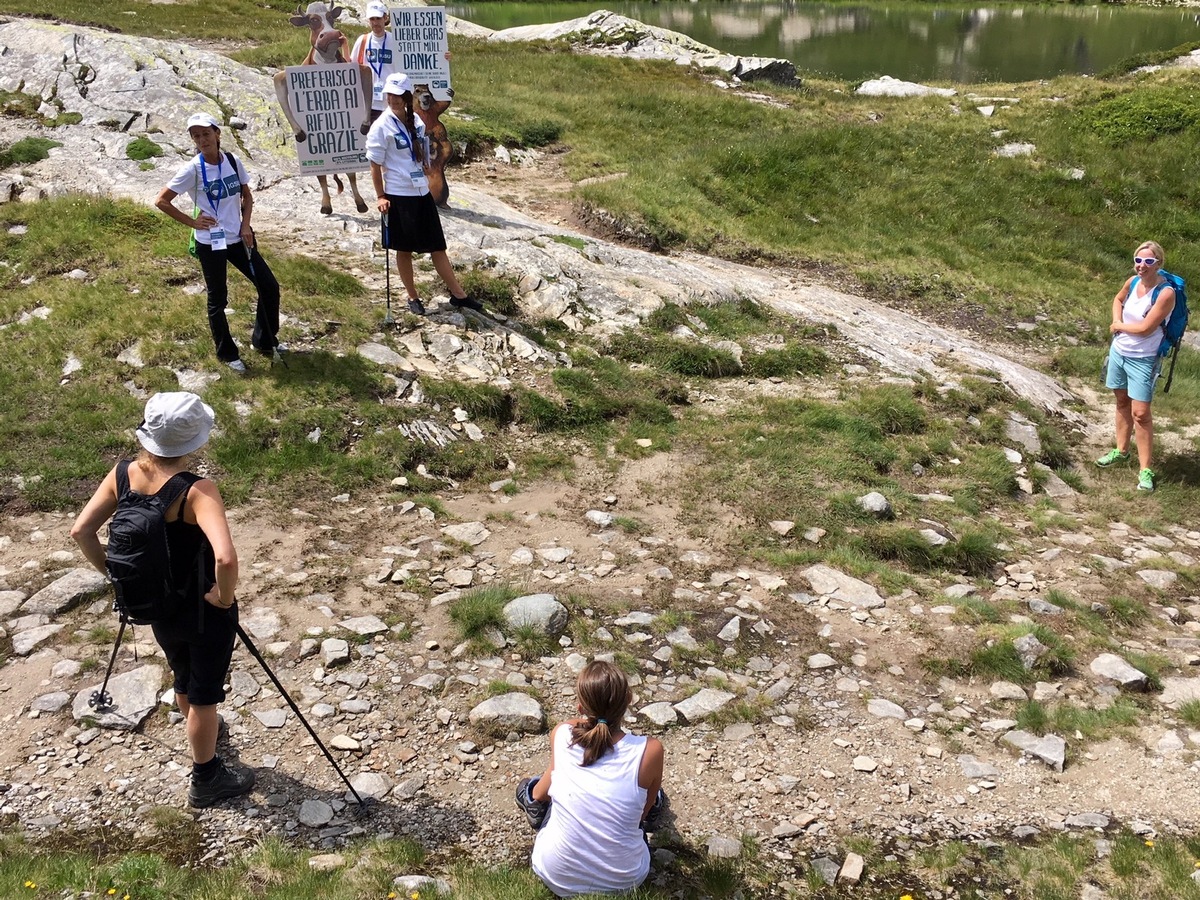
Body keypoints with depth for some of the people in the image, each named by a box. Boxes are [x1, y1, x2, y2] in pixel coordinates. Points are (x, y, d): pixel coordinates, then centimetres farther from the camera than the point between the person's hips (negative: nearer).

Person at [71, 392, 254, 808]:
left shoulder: (123, 474, -13)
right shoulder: (197, 491, -31)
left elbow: (81, 531, -7)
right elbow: (225, 558, -43)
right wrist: (224, 597, -24)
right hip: (204, 611, -6)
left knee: (183, 678, 32)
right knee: (204, 695, 16)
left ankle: (200, 733, 59)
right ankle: (206, 779, 35)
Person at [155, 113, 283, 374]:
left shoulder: (233, 161, -2)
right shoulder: (192, 169, -14)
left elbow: (246, 195, 11)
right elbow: (161, 201, -11)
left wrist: (246, 225, -2)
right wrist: (191, 222, -13)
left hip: (238, 238, 5)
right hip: (210, 244, -5)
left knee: (269, 286, 6)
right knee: (218, 299, 6)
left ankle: (265, 342, 25)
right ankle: (227, 354, 23)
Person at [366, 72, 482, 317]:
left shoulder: (416, 122, 6)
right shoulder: (381, 127, -10)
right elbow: (375, 165, -9)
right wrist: (381, 196, -12)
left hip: (422, 193, 5)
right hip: (399, 197, -5)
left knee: (438, 247, 9)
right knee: (404, 250, 8)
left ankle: (458, 295, 16)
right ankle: (413, 298, 21)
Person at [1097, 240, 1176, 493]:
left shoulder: (1166, 293, -23)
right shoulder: (1133, 281, -3)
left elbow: (1145, 328, -24)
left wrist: (1119, 326, -6)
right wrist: (1117, 322, 2)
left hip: (1143, 360, -6)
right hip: (1119, 351, 6)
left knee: (1140, 413, -7)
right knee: (1122, 401, 19)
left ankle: (1146, 469, 0)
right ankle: (1121, 450, 36)